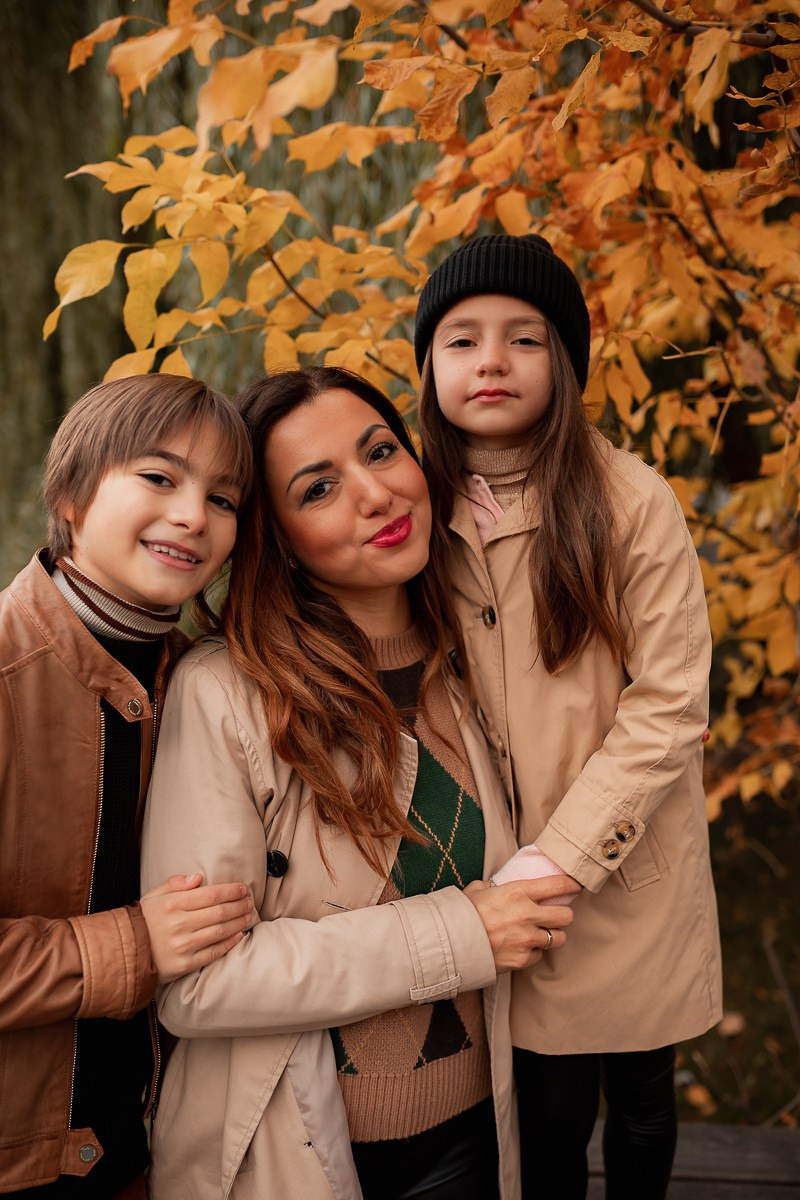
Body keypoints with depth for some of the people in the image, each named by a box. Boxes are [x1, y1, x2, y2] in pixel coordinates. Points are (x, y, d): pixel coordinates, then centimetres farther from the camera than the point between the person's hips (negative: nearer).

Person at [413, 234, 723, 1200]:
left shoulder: (632, 501, -12)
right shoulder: (419, 514, -1)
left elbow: (668, 706, -13)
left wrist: (562, 857, -18)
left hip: (628, 877, -2)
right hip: (496, 882, 2)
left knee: (638, 1100, 15)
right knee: (545, 1112, 10)